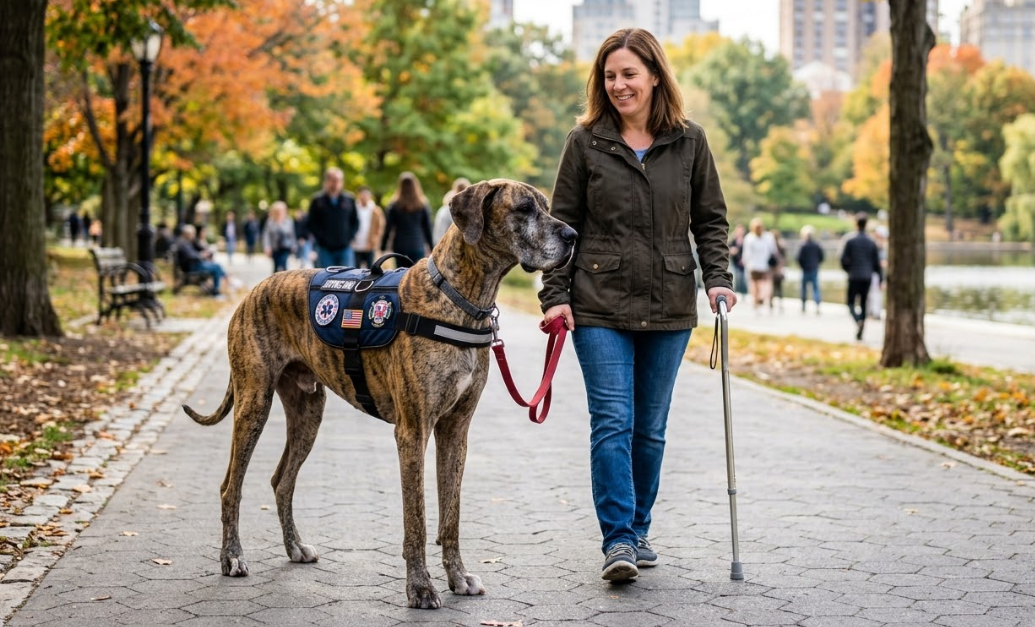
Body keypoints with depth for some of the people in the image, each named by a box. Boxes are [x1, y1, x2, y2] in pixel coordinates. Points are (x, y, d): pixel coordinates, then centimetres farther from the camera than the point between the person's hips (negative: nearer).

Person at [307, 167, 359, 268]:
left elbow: (355, 222, 12)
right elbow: (311, 224, 4)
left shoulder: (349, 200, 7)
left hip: (345, 248, 1)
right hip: (325, 250, -1)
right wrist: (321, 239, -7)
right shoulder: (317, 201, 2)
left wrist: (349, 237, -1)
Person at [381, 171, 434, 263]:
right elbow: (428, 228, 3)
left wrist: (383, 247, 7)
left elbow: (388, 228, -1)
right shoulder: (423, 205, -1)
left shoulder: (394, 205, -2)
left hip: (400, 247, 0)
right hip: (418, 247, 0)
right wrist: (431, 248, 12)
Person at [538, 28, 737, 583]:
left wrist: (718, 278, -3)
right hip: (601, 307, -2)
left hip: (668, 309, 2)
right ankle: (617, 540, -8)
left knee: (650, 428, 9)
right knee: (612, 421, -10)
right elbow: (563, 223, 3)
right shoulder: (585, 143, 1)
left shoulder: (689, 142, 5)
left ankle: (637, 530, 22)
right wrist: (556, 296, -4)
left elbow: (710, 219, 10)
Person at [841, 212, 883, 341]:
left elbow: (844, 259, -6)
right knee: (863, 304, 10)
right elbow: (877, 262, 4)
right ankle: (860, 333, 10)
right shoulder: (872, 242, 2)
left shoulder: (850, 241, -7)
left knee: (851, 302, 5)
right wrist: (881, 278, 11)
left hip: (854, 277, -3)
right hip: (867, 277, 3)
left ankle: (858, 320, -25)